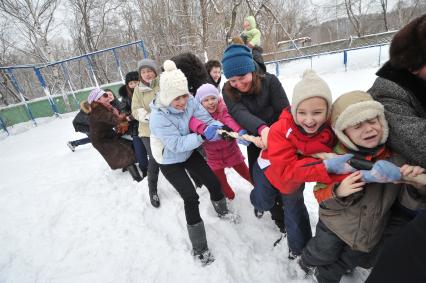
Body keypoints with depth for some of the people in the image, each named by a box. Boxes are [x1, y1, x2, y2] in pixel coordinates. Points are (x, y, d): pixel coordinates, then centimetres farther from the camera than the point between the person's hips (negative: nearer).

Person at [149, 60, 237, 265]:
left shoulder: (189, 101, -18)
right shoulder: (158, 117, -32)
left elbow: (208, 120, -18)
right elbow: (177, 144, -34)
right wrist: (203, 137, -46)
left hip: (189, 153, 5)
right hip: (170, 162, -5)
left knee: (214, 182, 9)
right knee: (191, 198, -12)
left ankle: (222, 211, 45)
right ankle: (199, 249, 9)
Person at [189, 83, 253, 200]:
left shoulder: (223, 110, -13)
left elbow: (230, 119, -34)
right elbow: (193, 122, -37)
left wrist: (240, 131, -57)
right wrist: (205, 128, -60)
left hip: (231, 150, -1)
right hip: (213, 155, 1)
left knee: (246, 173, 17)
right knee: (219, 180, 18)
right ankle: (229, 195, 51)